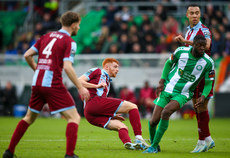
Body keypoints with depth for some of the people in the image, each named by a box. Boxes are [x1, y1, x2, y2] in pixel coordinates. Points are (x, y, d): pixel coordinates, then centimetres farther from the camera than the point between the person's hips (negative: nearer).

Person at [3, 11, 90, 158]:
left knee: (29, 118, 23)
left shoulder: (47, 36, 15)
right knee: (74, 117, -3)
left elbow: (27, 55, 14)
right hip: (53, 84, -7)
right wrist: (80, 88, -13)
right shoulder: (69, 42, -4)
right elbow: (67, 67, -16)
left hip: (37, 83, 7)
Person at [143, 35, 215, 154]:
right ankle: (153, 143, 25)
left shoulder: (208, 63, -11)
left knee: (165, 112, -29)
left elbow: (209, 83, 1)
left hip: (183, 94, -2)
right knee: (153, 122, -6)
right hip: (167, 90, 2)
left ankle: (154, 146, -19)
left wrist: (203, 96, -17)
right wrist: (162, 81, 1)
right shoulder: (181, 51, -8)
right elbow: (169, 63, 10)